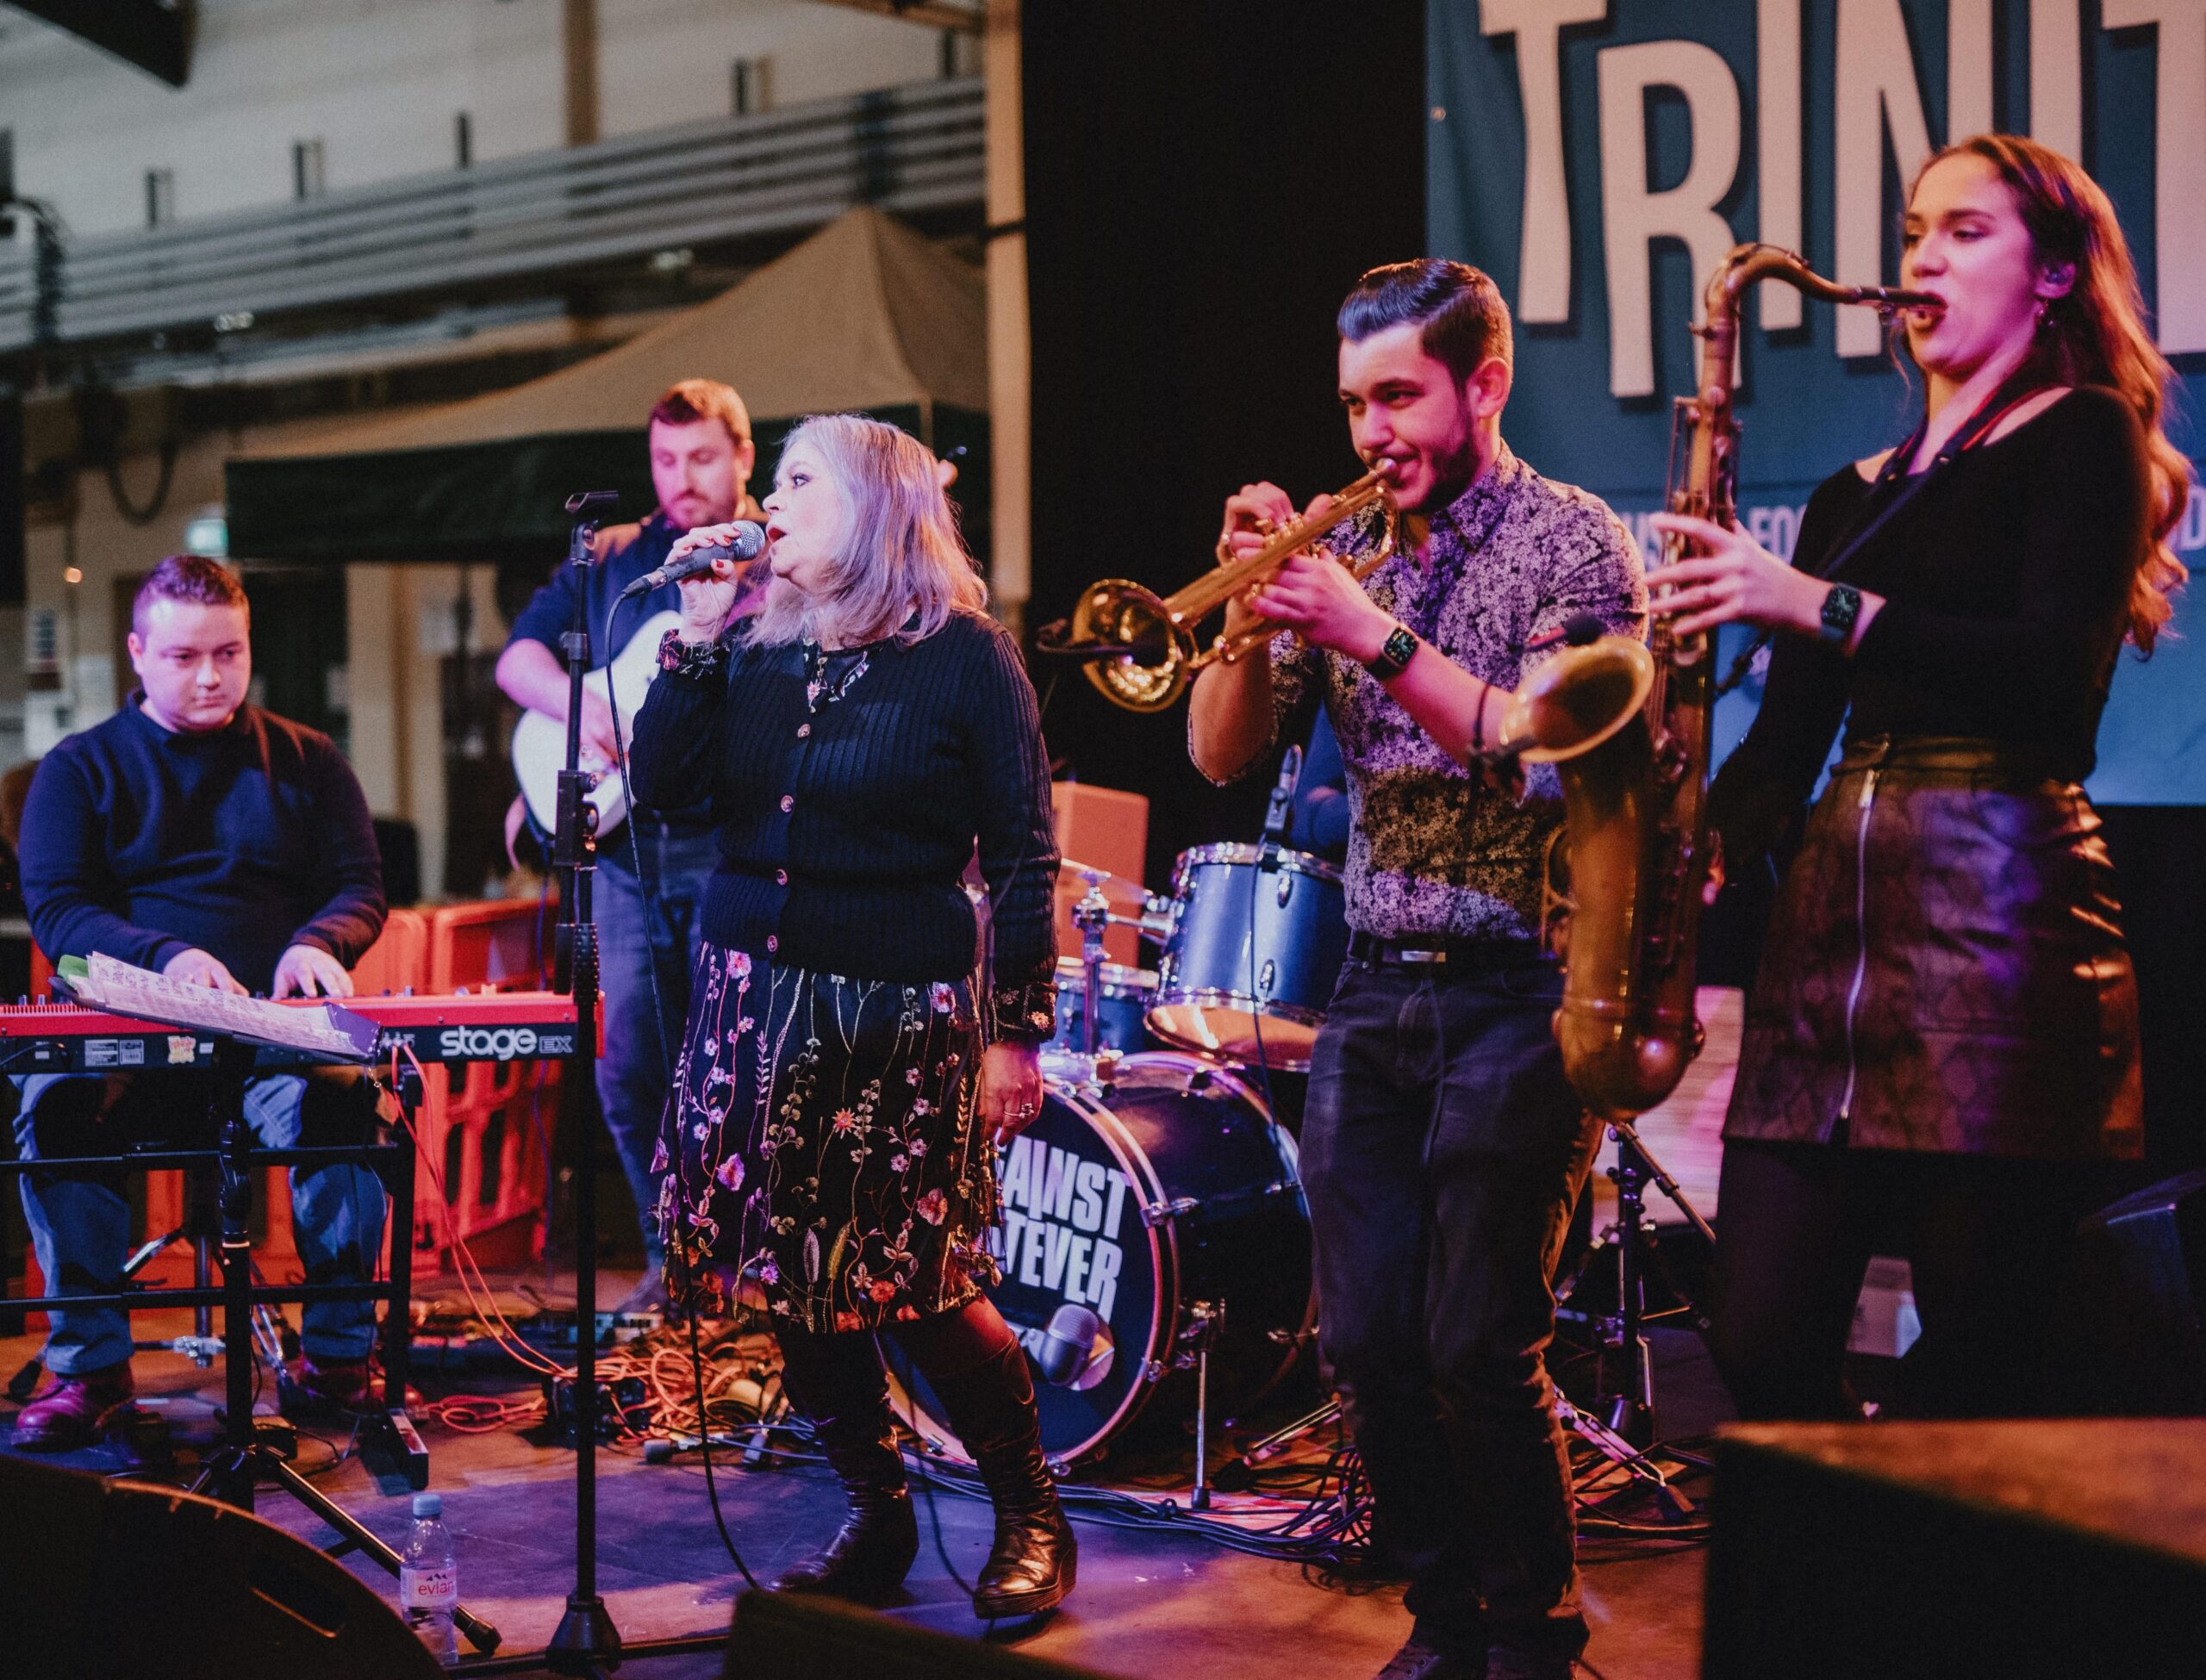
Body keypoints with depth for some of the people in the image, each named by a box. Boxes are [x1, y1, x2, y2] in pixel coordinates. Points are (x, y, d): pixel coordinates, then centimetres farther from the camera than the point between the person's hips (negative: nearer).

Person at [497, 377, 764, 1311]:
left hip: (733, 841, -4)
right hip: (627, 842, 5)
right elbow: (519, 653, 12)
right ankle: (672, 1257, 19)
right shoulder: (609, 560, 16)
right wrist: (577, 703, -8)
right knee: (631, 1066, 6)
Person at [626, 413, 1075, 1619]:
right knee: (793, 1281, 5)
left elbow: (1022, 855, -5)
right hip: (757, 1000, 5)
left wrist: (1018, 1028, -9)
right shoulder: (756, 649, 10)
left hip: (902, 1014, -5)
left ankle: (1031, 1520, 14)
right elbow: (661, 782, 1)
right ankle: (875, 1518, 20)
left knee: (921, 1285, -5)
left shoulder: (964, 657, -4)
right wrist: (696, 629, -4)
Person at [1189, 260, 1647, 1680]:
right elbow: (1224, 756, 7)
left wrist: (1376, 638, -22)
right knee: (1369, 1344, 4)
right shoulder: (1355, 553, 12)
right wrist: (1257, 609, -9)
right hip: (1375, 992, 5)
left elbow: (1550, 760, -18)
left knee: (1480, 1349, -7)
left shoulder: (1576, 545, -4)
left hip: (1516, 992, -5)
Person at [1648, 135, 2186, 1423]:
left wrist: (1820, 606, -18)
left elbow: (2054, 674, -13)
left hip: (2001, 903, -6)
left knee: (1976, 1366, -6)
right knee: (1764, 1341, 0)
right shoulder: (1860, 494, 22)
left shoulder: (2082, 436, 4)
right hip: (1836, 899, 6)